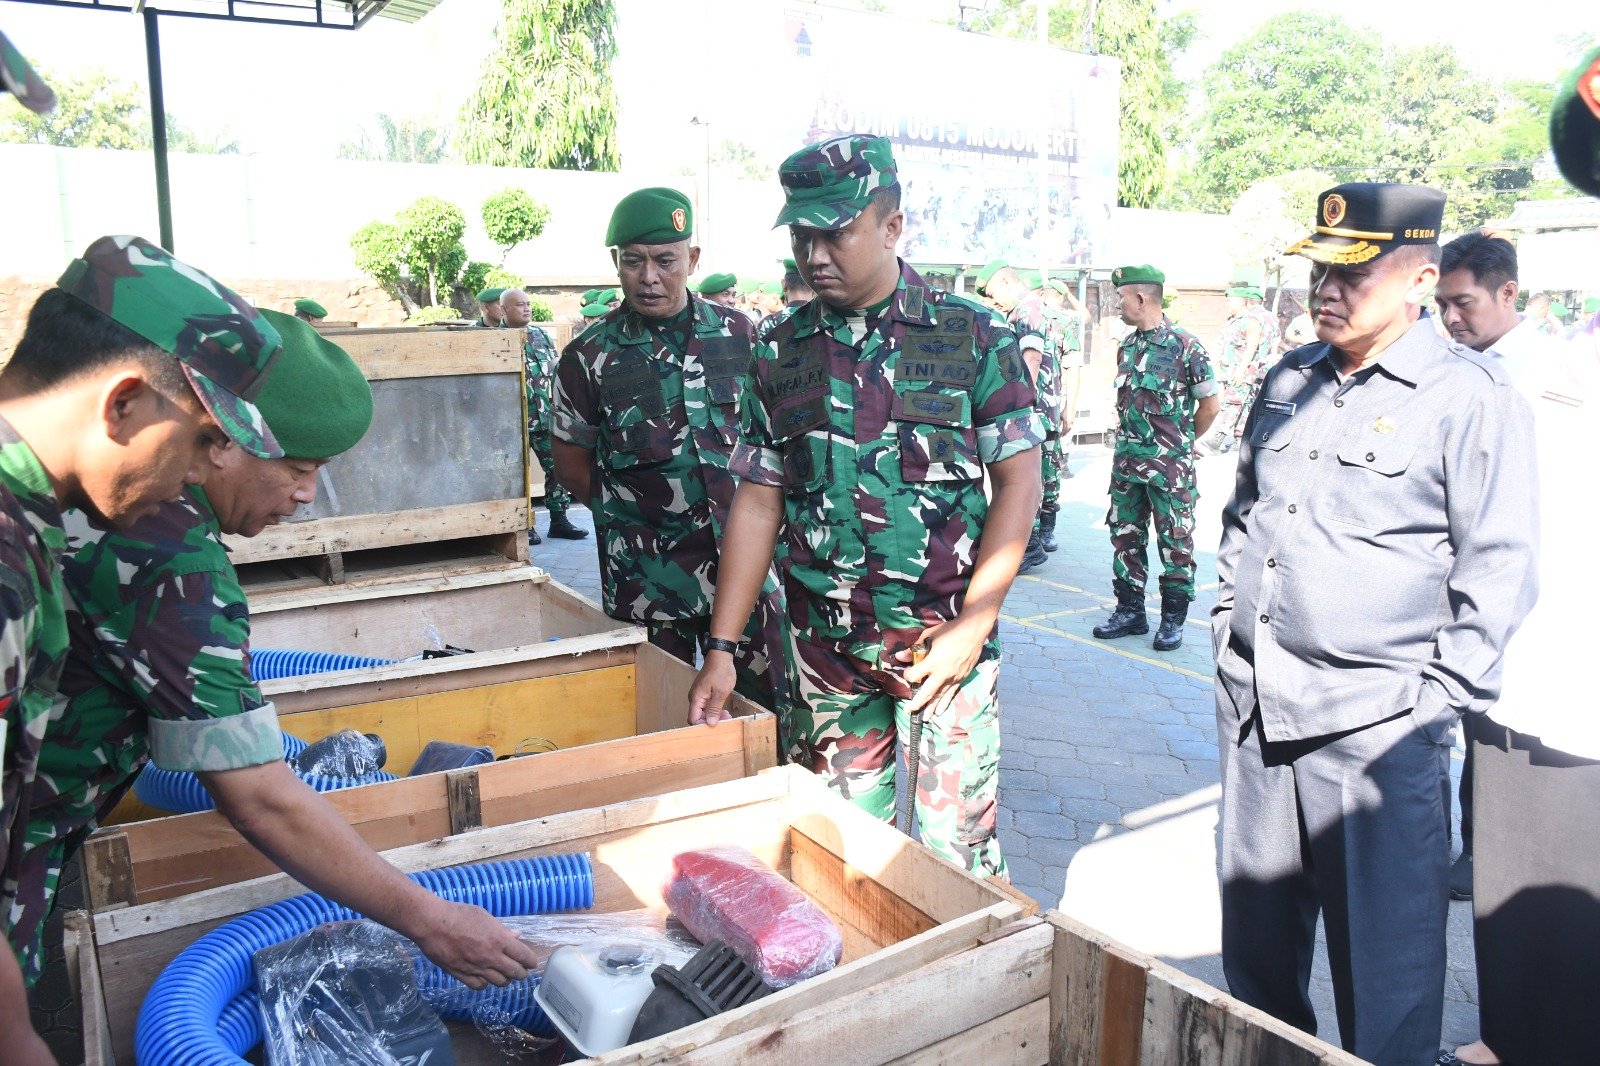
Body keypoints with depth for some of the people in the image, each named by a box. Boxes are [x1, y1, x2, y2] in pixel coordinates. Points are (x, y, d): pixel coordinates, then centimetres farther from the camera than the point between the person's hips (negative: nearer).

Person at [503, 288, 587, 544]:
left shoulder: (541, 335, 12)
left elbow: (556, 372, 15)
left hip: (547, 417, 5)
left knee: (558, 467, 5)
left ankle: (559, 520, 15)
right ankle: (524, 526, 10)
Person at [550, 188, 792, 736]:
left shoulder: (740, 333, 4)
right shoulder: (591, 356, -1)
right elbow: (572, 465, 6)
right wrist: (630, 511, -1)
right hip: (647, 578, -2)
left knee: (770, 719, 7)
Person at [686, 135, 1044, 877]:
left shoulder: (974, 336, -3)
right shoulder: (780, 352, 5)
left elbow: (1018, 483, -5)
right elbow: (757, 504, 5)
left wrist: (973, 625, -12)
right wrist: (723, 647, 1)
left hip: (943, 636, -3)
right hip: (824, 644, 3)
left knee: (957, 839, 3)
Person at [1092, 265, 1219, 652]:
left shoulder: (1184, 345, -12)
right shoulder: (1127, 345, 8)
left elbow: (1209, 405, -4)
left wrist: (1178, 443, 6)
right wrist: (1129, 438, 14)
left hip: (1170, 466, -7)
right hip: (1127, 460, 7)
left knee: (1175, 542, 3)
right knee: (1125, 536, 11)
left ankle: (1173, 619, 13)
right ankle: (1130, 610, 22)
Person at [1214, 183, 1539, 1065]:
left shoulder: (1470, 397, -7)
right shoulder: (1288, 380, 11)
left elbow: (1498, 565, -8)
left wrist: (1441, 699, -11)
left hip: (1376, 725, -6)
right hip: (1251, 702, 6)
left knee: (1383, 946, 6)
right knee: (1254, 927, 19)